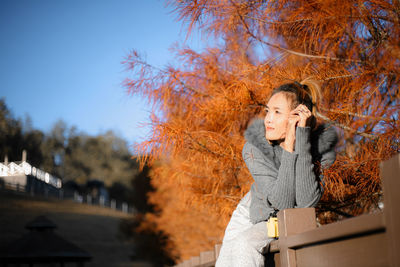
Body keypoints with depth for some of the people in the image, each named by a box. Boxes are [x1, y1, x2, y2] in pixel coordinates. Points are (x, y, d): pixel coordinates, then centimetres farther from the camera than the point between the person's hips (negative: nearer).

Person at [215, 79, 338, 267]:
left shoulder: (323, 144, -21)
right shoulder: (254, 147, -21)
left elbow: (306, 202, -35)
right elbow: (281, 202, -29)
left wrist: (302, 138, -36)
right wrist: (289, 146, -37)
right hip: (253, 214, 2)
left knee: (244, 244, -29)